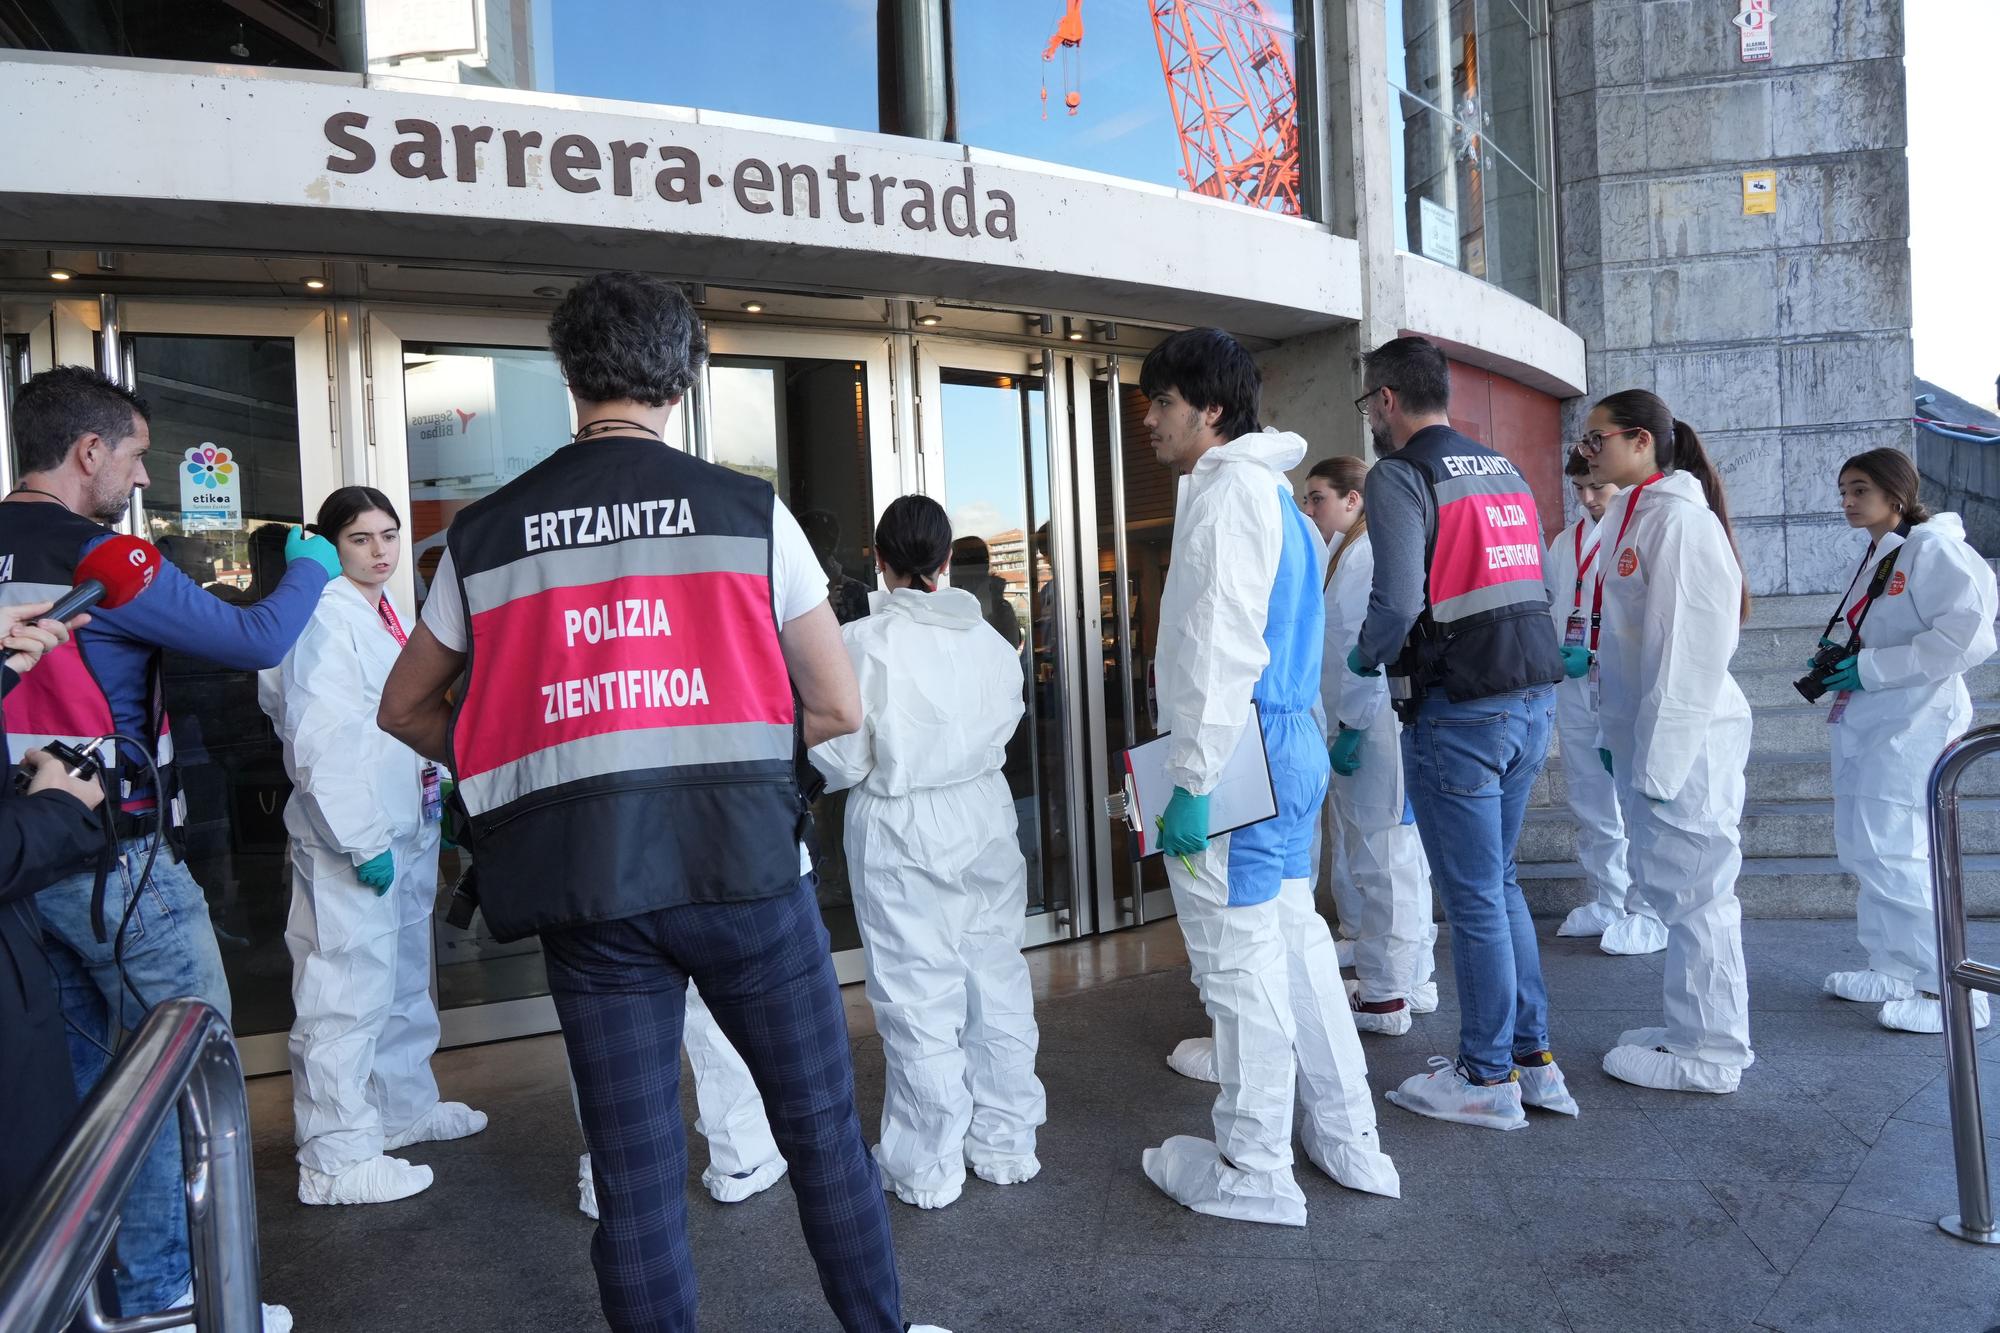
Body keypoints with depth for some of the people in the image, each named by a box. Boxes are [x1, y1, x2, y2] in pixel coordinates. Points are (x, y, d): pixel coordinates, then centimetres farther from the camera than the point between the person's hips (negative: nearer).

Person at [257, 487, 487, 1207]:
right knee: (349, 990, -5)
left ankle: (404, 1107, 35)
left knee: (404, 978, 20)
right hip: (353, 837, -10)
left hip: (406, 828, 10)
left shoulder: (385, 614, 15)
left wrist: (434, 801, 17)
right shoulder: (325, 619, -14)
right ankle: (336, 1159, 4)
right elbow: (323, 742, -21)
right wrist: (363, 841, -23)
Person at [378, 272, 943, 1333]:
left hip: (585, 887, 2)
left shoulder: (485, 533, 6)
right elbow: (836, 709, 0)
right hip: (740, 860, -2)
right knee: (822, 1126, 13)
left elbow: (406, 708, 17)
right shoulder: (748, 510, -1)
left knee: (634, 1167, 12)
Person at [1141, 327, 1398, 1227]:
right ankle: (1347, 1138, 27)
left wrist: (1191, 779, -21)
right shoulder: (1271, 492, 19)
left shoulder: (1227, 492, -13)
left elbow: (1221, 646, -21)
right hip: (1290, 747, 10)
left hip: (1238, 755, -10)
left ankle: (1252, 1171, 11)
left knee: (1239, 960, -1)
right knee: (1295, 938, 16)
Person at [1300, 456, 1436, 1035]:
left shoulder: (1371, 553, -13)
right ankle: (1414, 980, 27)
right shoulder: (1346, 553, 18)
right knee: (1401, 859, 16)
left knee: (1380, 864, -3)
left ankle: (1384, 997, 5)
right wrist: (1344, 725, 16)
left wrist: (1352, 726, -17)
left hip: (1375, 727, -10)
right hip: (1361, 725, 10)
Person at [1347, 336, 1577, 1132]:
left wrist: (1365, 657, -1)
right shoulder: (1504, 471, 14)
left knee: (1473, 896, 2)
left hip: (1458, 712, -8)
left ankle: (1488, 1079, 14)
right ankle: (1533, 1057, 25)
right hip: (1533, 699, 8)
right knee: (1497, 881, 19)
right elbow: (1534, 583, 13)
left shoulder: (1399, 477, -10)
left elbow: (1398, 601, -19)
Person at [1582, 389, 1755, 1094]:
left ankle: (1708, 1054, 13)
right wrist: (1620, 735, 16)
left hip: (1686, 738, -9)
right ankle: (1691, 1027, 31)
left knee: (1692, 891, 0)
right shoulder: (1632, 516, 13)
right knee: (1667, 887, 17)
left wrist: (1660, 753, -20)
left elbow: (1691, 644, -20)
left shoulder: (1679, 518, -16)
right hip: (1647, 734, 9)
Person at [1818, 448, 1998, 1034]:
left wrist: (1871, 668, -19)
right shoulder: (1876, 558, 16)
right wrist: (1837, 657, 7)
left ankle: (1953, 991, -2)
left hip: (1911, 725, -10)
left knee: (1895, 855, -13)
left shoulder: (1933, 548, -11)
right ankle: (1893, 971, 25)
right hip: (1862, 723, 10)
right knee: (1862, 850, 13)